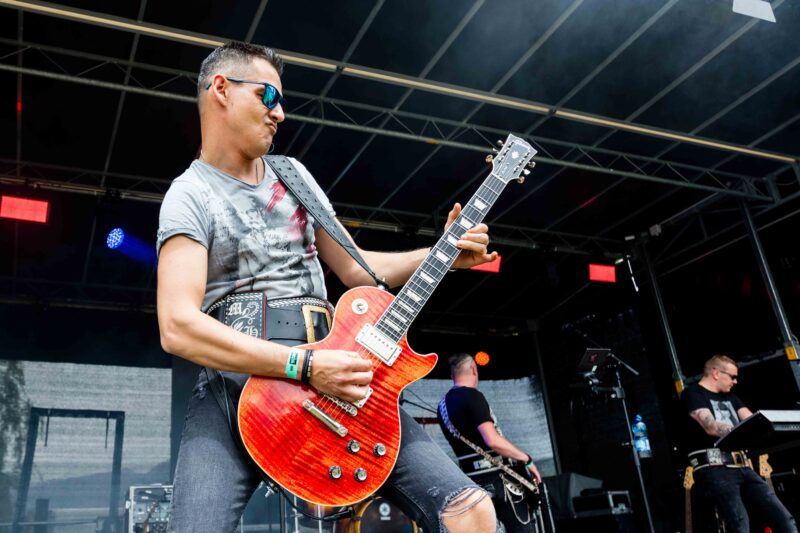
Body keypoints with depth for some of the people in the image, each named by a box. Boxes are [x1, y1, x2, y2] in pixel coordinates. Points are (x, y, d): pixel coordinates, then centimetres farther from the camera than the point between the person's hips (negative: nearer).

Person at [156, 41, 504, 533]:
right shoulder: (190, 195, -1)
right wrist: (305, 365, -21)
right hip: (238, 383, -4)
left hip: (332, 376, 4)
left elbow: (354, 268, 21)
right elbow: (178, 326, -14)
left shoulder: (293, 174, 18)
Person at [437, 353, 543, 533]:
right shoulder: (472, 396, -15)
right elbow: (493, 440, -24)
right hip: (494, 476, -8)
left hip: (472, 478, 8)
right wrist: (527, 459, -14)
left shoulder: (443, 404, 11)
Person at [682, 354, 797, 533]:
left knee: (784, 518, 1)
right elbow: (711, 427, -17)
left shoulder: (730, 397, 25)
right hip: (714, 468, -8)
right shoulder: (693, 393, -1)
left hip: (741, 466, 8)